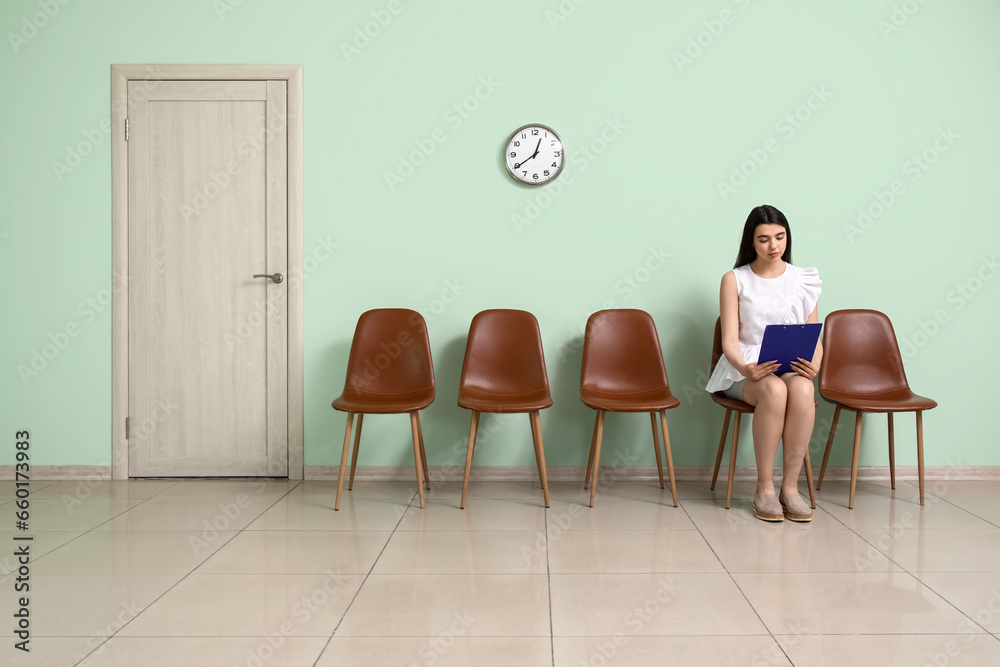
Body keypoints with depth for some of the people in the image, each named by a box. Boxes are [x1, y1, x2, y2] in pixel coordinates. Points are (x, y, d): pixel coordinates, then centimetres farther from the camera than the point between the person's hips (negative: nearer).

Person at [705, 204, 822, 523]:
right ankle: (764, 488, -25)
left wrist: (814, 366, -16)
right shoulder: (735, 280, 4)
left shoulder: (803, 279, 11)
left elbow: (814, 338, 8)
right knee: (774, 389, -37)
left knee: (802, 389, -35)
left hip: (792, 368, 2)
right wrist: (745, 368, -26)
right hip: (745, 370, -2)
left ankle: (790, 486, -25)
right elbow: (729, 341, -5)